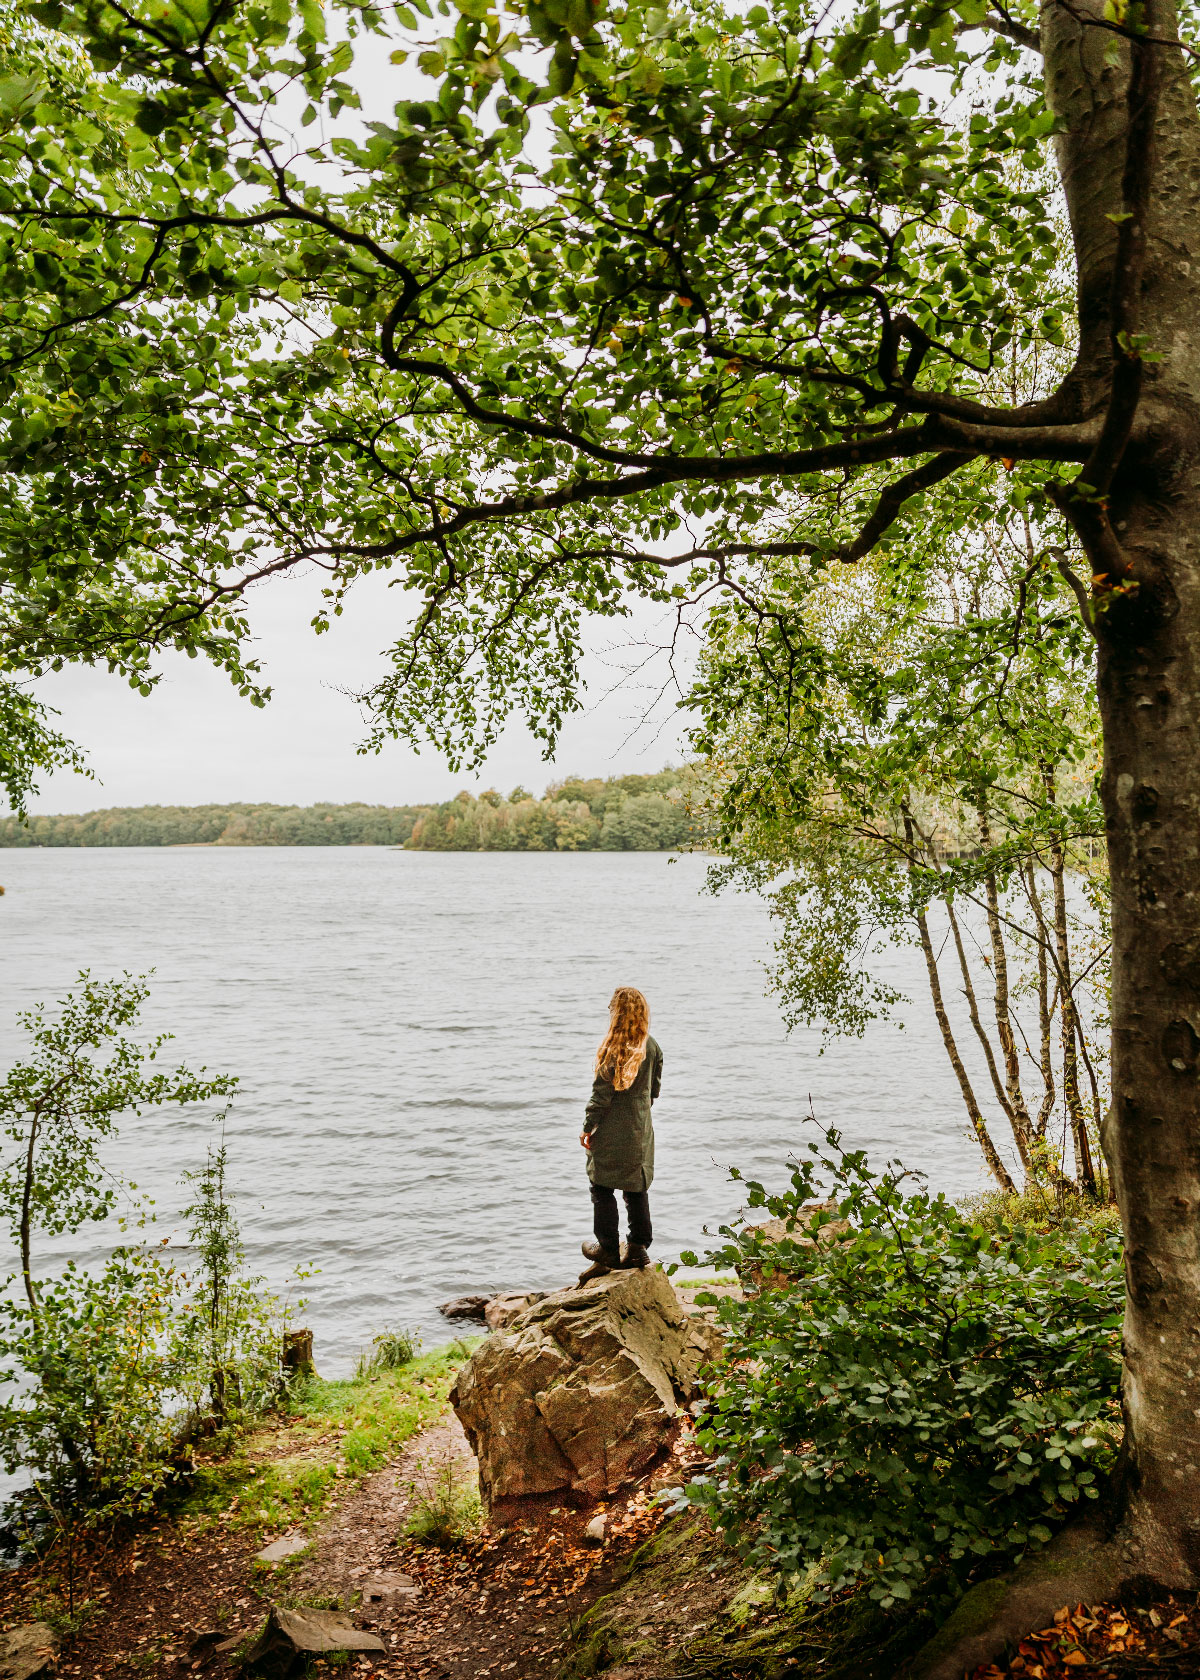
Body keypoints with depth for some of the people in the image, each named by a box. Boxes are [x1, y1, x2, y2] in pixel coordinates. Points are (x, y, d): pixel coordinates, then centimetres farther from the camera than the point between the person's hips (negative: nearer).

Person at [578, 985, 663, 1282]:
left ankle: (608, 1250, 16)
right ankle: (638, 1248, 20)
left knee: (603, 1189, 9)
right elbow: (654, 1088, 8)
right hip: (641, 1130, 6)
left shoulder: (614, 1049, -19)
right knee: (637, 1190, 15)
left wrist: (588, 1128, -6)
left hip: (612, 1132, -6)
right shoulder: (651, 1046, -1)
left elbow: (602, 1094, -16)